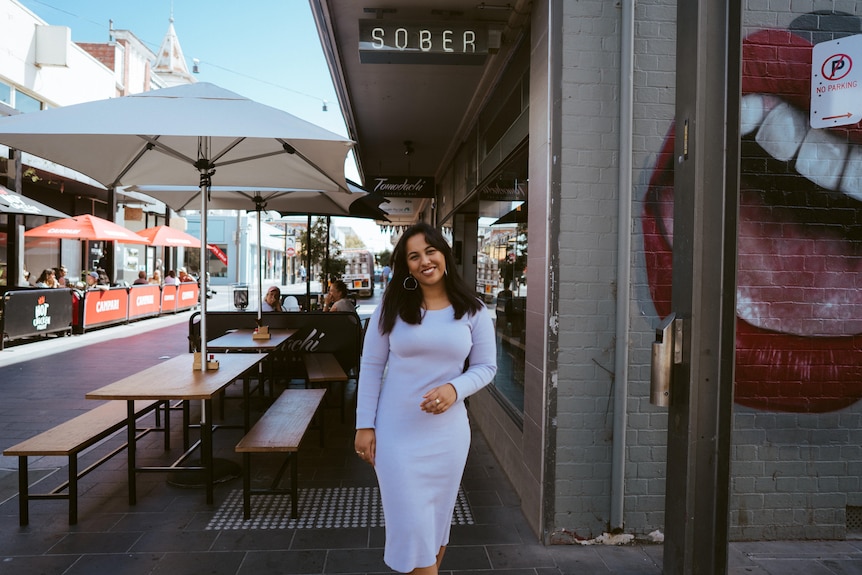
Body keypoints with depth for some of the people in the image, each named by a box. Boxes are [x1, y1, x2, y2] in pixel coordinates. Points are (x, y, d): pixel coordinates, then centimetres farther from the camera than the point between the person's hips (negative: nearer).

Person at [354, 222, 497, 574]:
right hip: (395, 431, -1)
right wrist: (364, 426, -6)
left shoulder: (473, 311, -3)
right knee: (411, 522, 4)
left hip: (448, 431, 2)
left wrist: (454, 389, -20)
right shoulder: (391, 307, -5)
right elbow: (371, 367, -3)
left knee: (437, 518, 17)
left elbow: (486, 366, 0)